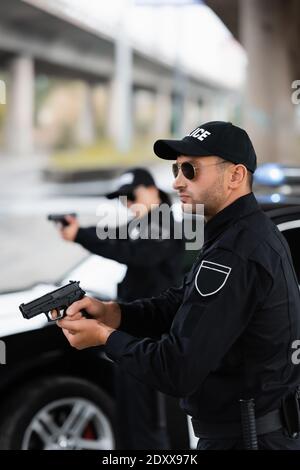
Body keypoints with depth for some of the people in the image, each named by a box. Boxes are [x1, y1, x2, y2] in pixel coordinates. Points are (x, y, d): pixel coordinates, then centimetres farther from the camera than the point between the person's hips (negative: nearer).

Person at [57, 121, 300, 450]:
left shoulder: (233, 256, -25)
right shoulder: (254, 232, 8)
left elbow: (178, 372, -27)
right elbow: (181, 305, 10)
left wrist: (105, 337, -13)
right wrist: (112, 313, -6)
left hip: (246, 438, -9)